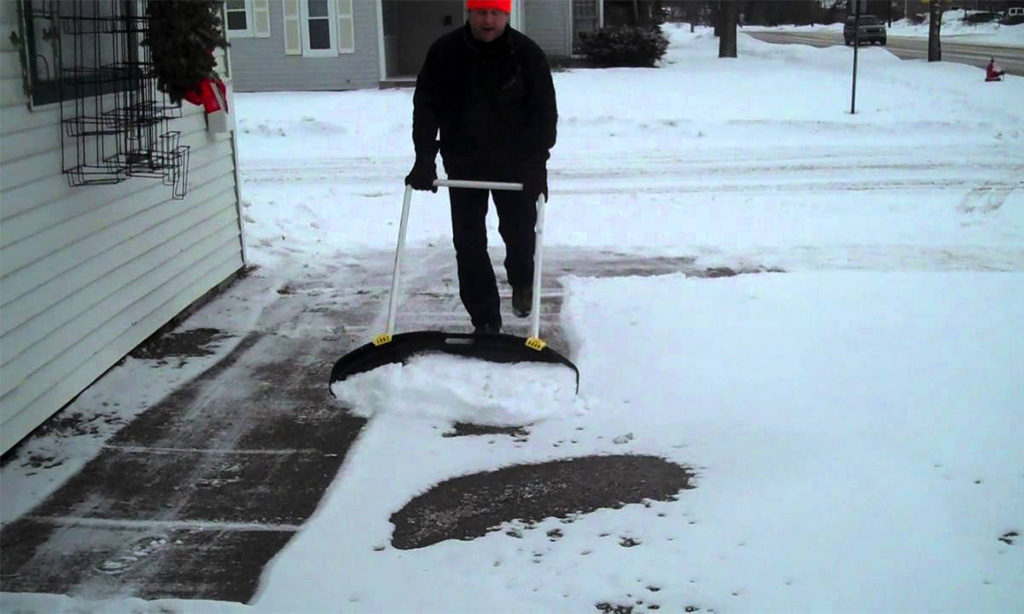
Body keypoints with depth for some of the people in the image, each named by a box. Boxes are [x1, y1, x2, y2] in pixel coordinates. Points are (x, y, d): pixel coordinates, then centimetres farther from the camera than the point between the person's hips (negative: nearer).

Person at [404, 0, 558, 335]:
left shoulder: (527, 53, -10)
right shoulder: (444, 52, -7)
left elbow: (545, 112, -10)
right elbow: (426, 107, -6)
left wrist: (537, 163, -21)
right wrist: (424, 159, -17)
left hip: (515, 163, -1)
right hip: (463, 163, 1)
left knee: (520, 231, 9)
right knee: (468, 243, -1)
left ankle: (521, 282, 43)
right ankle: (485, 321, 8)